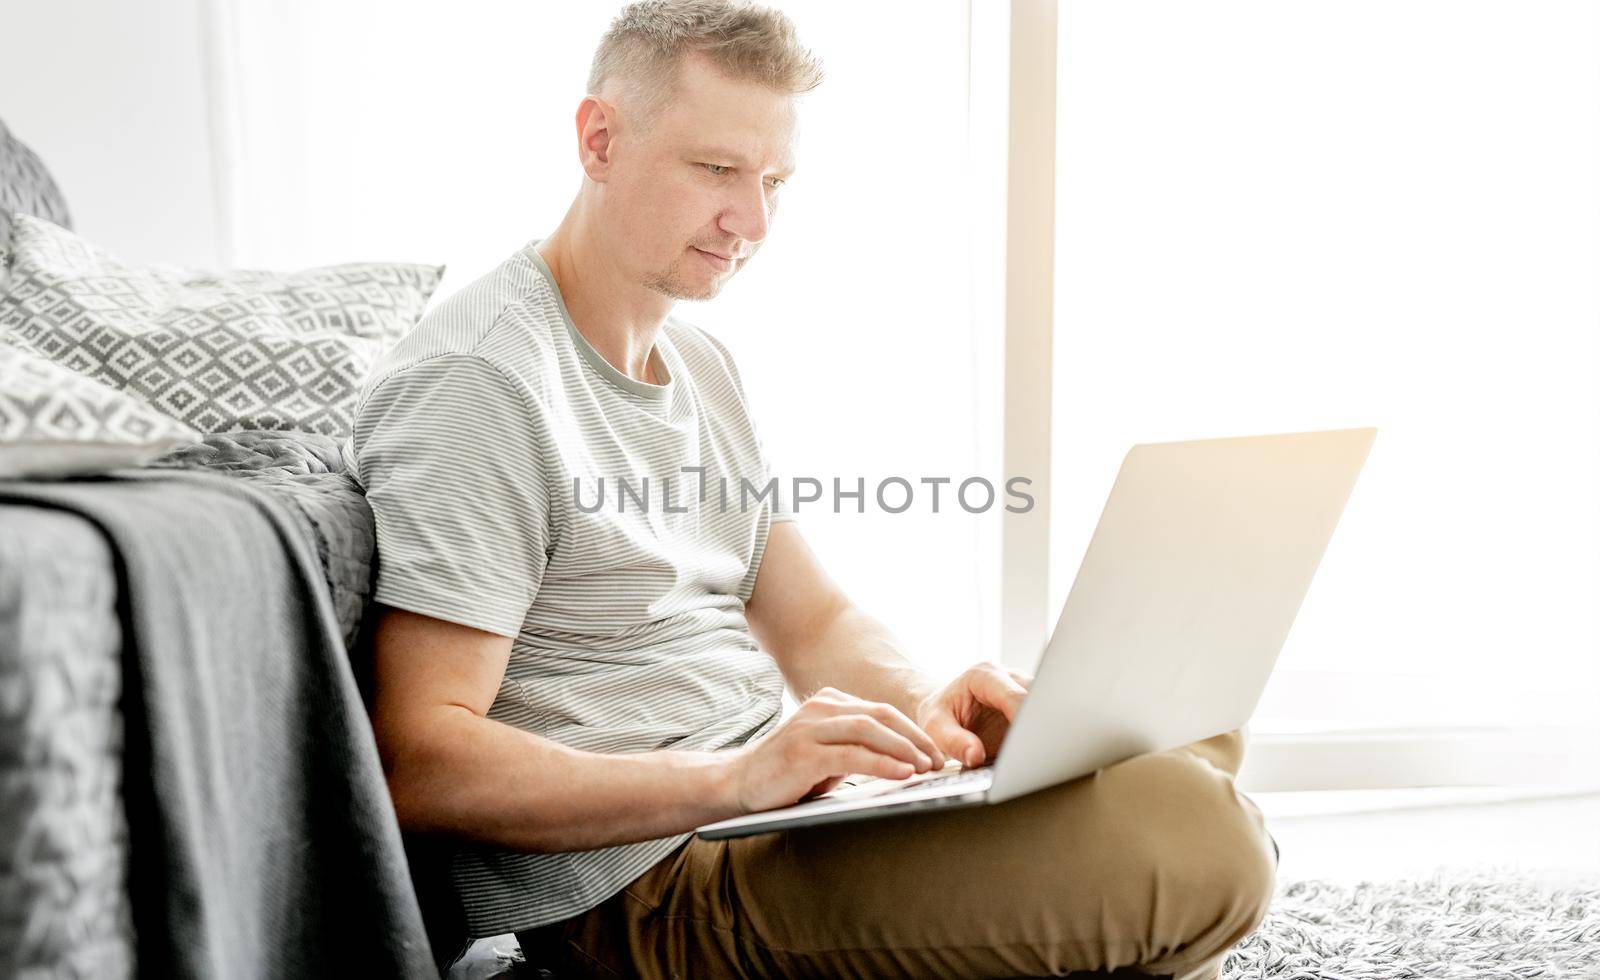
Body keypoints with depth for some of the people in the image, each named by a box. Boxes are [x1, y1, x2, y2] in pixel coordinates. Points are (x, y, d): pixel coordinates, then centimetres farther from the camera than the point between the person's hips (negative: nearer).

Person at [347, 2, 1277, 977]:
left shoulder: (705, 365, 15)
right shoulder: (478, 380, -15)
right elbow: (416, 765, -20)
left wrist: (927, 705, -8)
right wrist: (734, 777, -30)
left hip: (766, 797, 9)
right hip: (637, 876, -9)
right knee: (1198, 848, -24)